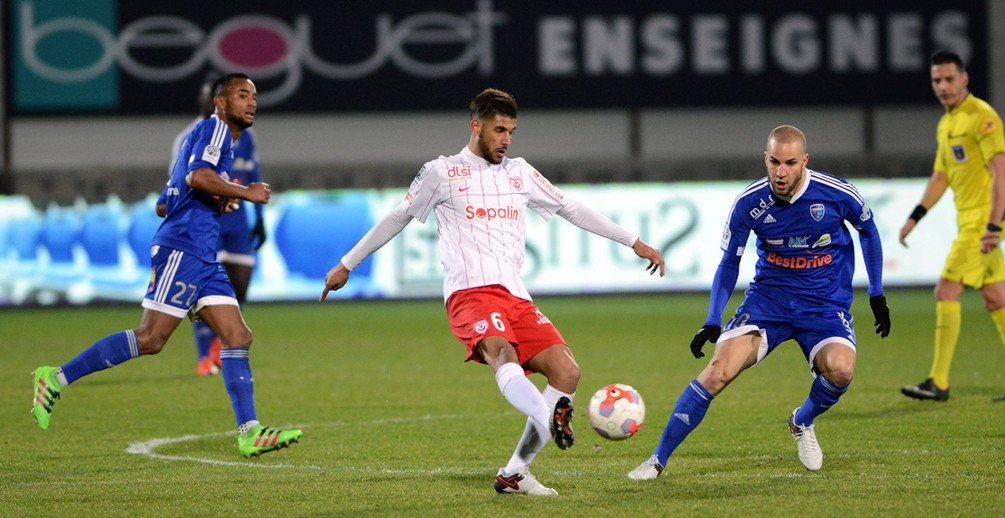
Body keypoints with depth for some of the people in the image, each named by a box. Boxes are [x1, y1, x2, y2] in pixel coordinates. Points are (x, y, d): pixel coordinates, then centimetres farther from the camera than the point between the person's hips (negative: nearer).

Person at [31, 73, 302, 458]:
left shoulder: (221, 136, 25)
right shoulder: (215, 128, -3)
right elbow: (197, 176, -22)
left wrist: (221, 201, 14)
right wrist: (245, 193, -12)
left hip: (204, 259, 10)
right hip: (182, 248, -10)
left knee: (238, 337, 0)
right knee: (151, 339, -13)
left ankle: (250, 433, -5)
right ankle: (57, 378, -7)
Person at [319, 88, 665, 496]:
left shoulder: (520, 173, 21)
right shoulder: (441, 173, 9)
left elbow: (571, 209, 23)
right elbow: (397, 219, 18)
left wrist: (635, 243, 21)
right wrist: (346, 265, 21)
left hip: (516, 297, 5)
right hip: (470, 293, -5)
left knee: (566, 371, -13)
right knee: (501, 352, -35)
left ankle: (514, 474, -8)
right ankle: (552, 420, -64)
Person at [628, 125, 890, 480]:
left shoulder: (837, 194, -14)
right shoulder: (748, 203, -11)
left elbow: (868, 230, 8)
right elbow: (728, 264, 3)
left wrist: (877, 294, 8)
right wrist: (712, 322, -7)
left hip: (825, 304, 0)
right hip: (767, 297, 0)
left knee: (840, 370, -30)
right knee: (718, 370, -20)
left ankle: (803, 422, 6)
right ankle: (658, 460, -9)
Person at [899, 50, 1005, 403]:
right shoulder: (945, 124, 16)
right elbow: (940, 178, 26)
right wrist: (914, 218, 19)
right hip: (969, 220, 9)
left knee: (946, 292, -11)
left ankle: (938, 382, -10)